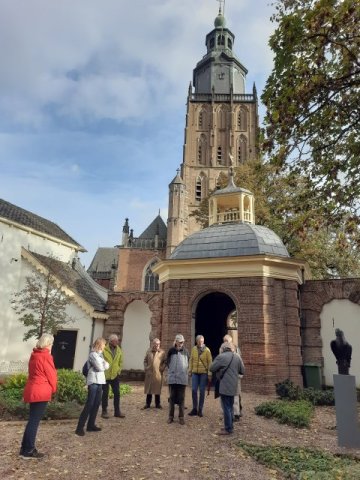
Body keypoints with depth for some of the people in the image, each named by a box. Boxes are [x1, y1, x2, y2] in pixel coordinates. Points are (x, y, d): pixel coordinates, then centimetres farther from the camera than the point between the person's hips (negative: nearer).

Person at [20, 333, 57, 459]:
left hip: (32, 390, 9)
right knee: (34, 421, 0)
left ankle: (25, 448, 24)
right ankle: (28, 451, 7)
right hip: (41, 392, -9)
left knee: (32, 420, 16)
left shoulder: (34, 355, 10)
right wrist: (53, 389, 5)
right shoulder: (45, 356, -16)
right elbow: (51, 375, -12)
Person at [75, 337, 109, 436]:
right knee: (89, 404, -8)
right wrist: (103, 365, 2)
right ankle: (80, 427, -3)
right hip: (93, 382, -9)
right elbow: (100, 368, -16)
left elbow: (106, 366, 11)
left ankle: (91, 425, 17)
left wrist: (103, 364, -7)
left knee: (97, 403, 9)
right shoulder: (93, 354, -11)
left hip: (99, 381, 9)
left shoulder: (100, 354, 17)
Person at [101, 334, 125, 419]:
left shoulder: (119, 350, 4)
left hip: (115, 375, 5)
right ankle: (104, 411, 19)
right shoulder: (104, 349, -14)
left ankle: (117, 411, 18)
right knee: (105, 394, 6)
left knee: (117, 393, 7)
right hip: (105, 375, -5)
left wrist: (119, 370, 5)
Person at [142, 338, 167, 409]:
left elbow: (165, 361, 4)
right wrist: (145, 367, 1)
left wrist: (162, 368, -8)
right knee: (148, 388, 7)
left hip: (158, 374, -2)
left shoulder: (162, 352, 2)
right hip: (149, 373, 2)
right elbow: (145, 360, 13)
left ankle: (158, 404, 17)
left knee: (157, 389, 5)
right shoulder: (149, 351, 7)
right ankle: (147, 404, 18)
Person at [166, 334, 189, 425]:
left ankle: (181, 417, 16)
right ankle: (171, 416, 19)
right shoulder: (171, 351, -3)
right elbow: (168, 362, 4)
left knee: (181, 398, 7)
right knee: (172, 398, 10)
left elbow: (188, 363, 9)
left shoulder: (185, 351, 0)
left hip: (182, 379, 0)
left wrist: (184, 371, 3)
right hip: (172, 378, 0)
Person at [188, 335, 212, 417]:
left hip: (203, 373, -2)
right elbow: (191, 360, 7)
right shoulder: (193, 349, 2)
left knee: (202, 391, 5)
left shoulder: (207, 350, -5)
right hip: (195, 372, 2)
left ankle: (200, 410, 17)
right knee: (194, 390, 2)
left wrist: (209, 373, -7)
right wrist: (190, 370, 5)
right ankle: (194, 409, 16)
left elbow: (210, 362, -4)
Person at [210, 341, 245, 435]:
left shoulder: (221, 356, -13)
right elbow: (242, 371, 11)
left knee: (226, 408, 2)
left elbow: (212, 368, -8)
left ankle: (228, 429, 8)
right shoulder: (237, 357, 5)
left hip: (225, 386, -7)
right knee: (230, 407, 18)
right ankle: (230, 426, 27)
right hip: (233, 386, 7)